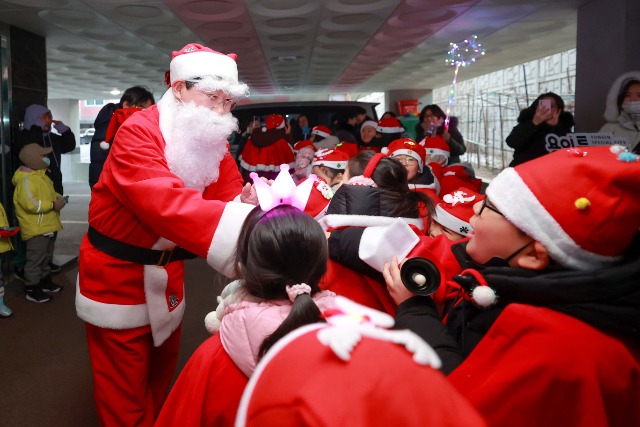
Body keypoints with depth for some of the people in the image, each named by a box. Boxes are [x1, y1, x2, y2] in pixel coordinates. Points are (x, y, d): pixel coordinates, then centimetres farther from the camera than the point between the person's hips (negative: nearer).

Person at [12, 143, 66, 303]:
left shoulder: (40, 174, 11)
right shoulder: (26, 180, -22)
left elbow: (47, 193, 25)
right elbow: (31, 204, -31)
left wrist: (57, 197, 4)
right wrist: (53, 205, -24)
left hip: (46, 227, 11)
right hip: (35, 229, -10)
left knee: (46, 257, 22)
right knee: (35, 260, -2)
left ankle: (45, 282, 37)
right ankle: (32, 290, 8)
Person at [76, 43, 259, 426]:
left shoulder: (214, 142, -2)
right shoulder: (139, 132, -26)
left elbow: (228, 198, -10)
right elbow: (166, 203, -43)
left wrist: (247, 205, -36)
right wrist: (247, 223, -55)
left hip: (167, 270, 7)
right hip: (118, 272, -7)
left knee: (163, 366, 24)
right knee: (125, 388, 7)